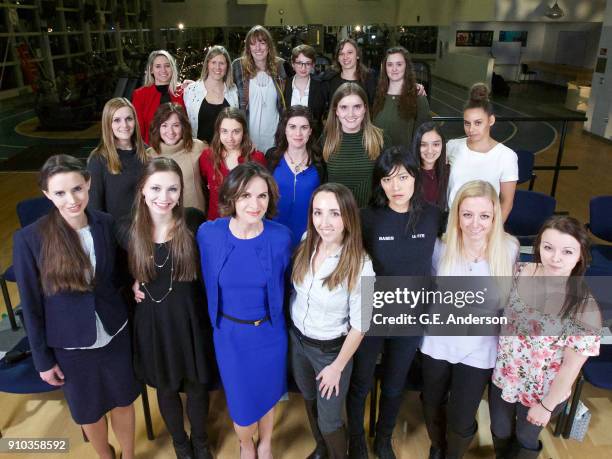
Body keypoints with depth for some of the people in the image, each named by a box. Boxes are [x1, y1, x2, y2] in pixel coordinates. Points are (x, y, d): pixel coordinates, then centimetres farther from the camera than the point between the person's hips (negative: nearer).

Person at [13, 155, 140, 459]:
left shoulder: (106, 223, -12)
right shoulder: (29, 239, -19)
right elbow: (31, 305, -9)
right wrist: (42, 358, -4)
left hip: (115, 335, 2)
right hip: (69, 345, -1)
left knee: (123, 401, 20)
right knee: (88, 411, 21)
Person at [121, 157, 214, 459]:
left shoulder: (194, 222, -15)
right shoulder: (128, 229, -11)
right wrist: (131, 285, -9)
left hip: (191, 318, -1)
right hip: (153, 322, 1)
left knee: (197, 385, 18)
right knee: (166, 388, 21)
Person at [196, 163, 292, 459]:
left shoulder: (280, 237, -17)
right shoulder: (209, 233, -17)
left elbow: (281, 285, 0)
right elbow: (208, 283, -1)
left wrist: (273, 316, 7)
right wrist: (217, 319, 6)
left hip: (270, 332, 1)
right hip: (229, 333, 0)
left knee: (268, 394, 22)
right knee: (241, 401, 15)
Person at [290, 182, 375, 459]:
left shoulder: (360, 265, -28)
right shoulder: (307, 243, -11)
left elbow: (359, 325, -18)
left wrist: (337, 367, -11)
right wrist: (292, 328, 10)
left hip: (331, 349, -5)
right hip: (297, 339, 6)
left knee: (329, 420, 11)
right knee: (309, 400, 27)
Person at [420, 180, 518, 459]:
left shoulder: (509, 250, -17)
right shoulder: (442, 248, -14)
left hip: (479, 350, -1)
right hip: (438, 344, 2)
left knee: (461, 422, 10)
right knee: (432, 406, 22)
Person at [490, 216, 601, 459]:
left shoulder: (585, 309, -27)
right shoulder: (518, 272, -17)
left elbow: (571, 366, -18)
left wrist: (546, 406, -9)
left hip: (542, 392, -3)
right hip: (502, 376, 3)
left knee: (525, 439, 26)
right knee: (500, 432, 28)